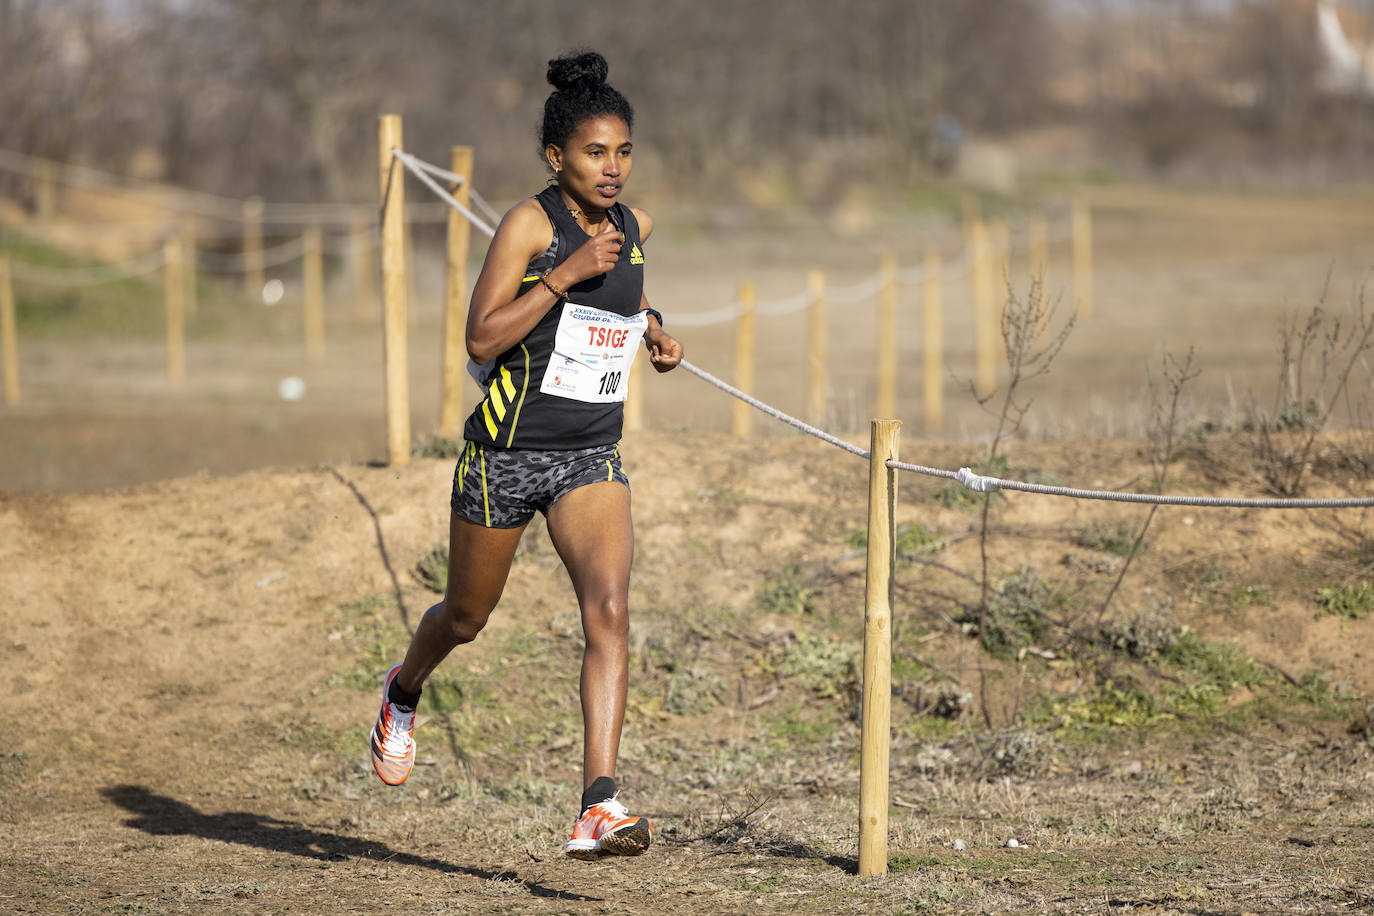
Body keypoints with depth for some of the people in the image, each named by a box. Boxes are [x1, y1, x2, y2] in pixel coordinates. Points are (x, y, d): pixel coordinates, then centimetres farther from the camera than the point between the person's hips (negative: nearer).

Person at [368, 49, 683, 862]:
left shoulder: (634, 227, 5)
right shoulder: (528, 223, -13)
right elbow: (482, 339, -20)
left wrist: (651, 325, 12)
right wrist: (565, 276, -26)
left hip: (591, 459, 3)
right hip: (506, 455, -3)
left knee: (609, 610, -19)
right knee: (467, 618, 16)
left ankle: (598, 809, -27)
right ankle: (405, 690, 53)